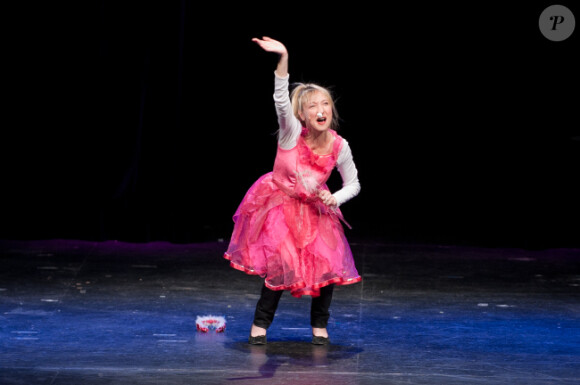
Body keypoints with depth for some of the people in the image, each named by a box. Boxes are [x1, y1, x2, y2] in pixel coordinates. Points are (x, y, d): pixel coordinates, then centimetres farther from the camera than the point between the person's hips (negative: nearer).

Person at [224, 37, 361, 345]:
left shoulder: (339, 147, -15)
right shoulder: (292, 132, -23)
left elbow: (353, 184, 1)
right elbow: (281, 100, -42)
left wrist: (335, 198, -21)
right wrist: (283, 59, -57)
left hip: (315, 209, 3)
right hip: (278, 205, -3)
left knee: (328, 265, -9)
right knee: (280, 264, -11)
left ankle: (319, 325, 15)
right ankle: (260, 323, 11)